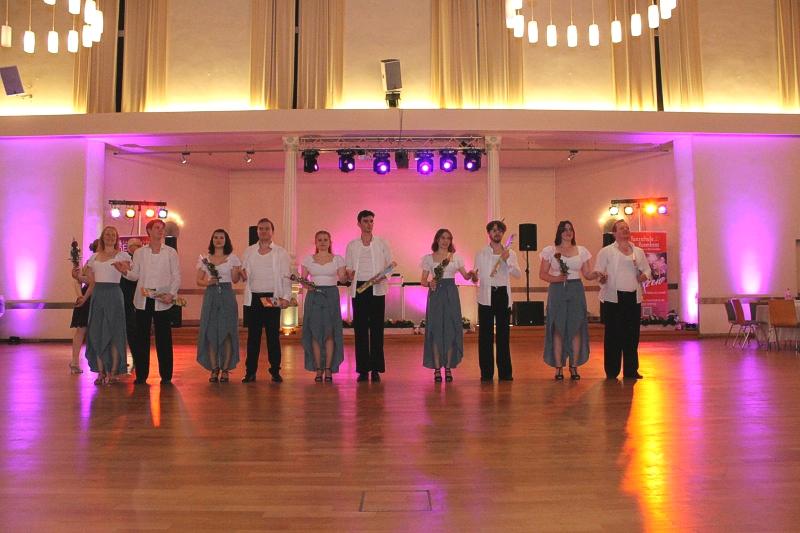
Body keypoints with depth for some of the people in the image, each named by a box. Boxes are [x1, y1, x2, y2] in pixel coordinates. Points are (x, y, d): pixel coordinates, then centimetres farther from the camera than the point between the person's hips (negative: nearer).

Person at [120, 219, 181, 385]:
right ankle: (141, 375, 12)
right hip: (143, 299, 2)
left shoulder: (170, 252, 8)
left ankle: (166, 375, 7)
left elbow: (176, 276, 3)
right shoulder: (139, 252, 13)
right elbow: (135, 275, 9)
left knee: (164, 337, -1)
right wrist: (125, 272, -12)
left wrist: (171, 294, -11)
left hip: (162, 300, -2)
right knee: (141, 337, 3)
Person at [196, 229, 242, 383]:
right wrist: (208, 282, -11)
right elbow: (199, 280, 8)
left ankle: (225, 369, 6)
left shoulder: (232, 258, 6)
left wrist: (237, 272, -20)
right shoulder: (205, 259, 9)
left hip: (227, 296, -1)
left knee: (227, 332, -2)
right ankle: (214, 369, 10)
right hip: (211, 296, 1)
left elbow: (235, 280, 1)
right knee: (210, 332, 0)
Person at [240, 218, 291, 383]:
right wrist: (243, 275, -7)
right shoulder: (249, 252, 12)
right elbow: (244, 275, 17)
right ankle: (250, 371, 11)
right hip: (253, 298, 2)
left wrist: (286, 297, -11)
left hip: (273, 298, -2)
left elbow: (286, 277, 0)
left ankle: (275, 371, 10)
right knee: (253, 335, 4)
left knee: (273, 335, 1)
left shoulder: (280, 253, 5)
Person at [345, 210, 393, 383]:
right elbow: (348, 268, 12)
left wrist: (383, 276, -12)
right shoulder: (352, 245, 10)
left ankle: (376, 369, 5)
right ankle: (362, 369, 8)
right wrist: (349, 275, -10)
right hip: (359, 289, 1)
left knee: (377, 328, -2)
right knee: (360, 328, 1)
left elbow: (391, 266, 7)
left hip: (377, 289, -1)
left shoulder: (381, 243, 8)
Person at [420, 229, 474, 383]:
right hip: (435, 294, -1)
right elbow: (423, 280, 4)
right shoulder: (428, 258, 6)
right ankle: (437, 368, 5)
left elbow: (465, 275, 4)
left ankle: (448, 367, 10)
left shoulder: (456, 257, 10)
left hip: (451, 295, 1)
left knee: (451, 330, 0)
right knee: (435, 330, -2)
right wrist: (429, 283, -17)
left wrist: (470, 274, -18)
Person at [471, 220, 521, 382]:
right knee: (485, 334, 0)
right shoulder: (481, 253, 7)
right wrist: (474, 276, -20)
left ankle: (505, 372, 12)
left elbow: (518, 274, -2)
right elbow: (476, 275, 3)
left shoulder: (510, 253, 9)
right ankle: (486, 372, 7)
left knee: (503, 333, 4)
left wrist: (507, 260, -15)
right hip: (486, 295, -1)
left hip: (503, 294, 1)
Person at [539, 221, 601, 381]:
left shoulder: (582, 251, 10)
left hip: (576, 291, 2)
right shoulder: (550, 251, 3)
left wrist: (596, 274, -13)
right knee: (558, 329, -1)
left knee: (576, 328, 3)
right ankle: (558, 367, 7)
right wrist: (556, 278, -16)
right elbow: (542, 274, 1)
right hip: (557, 291, -2)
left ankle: (574, 366, 13)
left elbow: (587, 274, 8)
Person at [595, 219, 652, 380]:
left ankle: (631, 370, 15)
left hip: (633, 298, 4)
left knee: (632, 334, 5)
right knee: (613, 335, -2)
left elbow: (647, 270, 21)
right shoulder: (606, 251, 3)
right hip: (613, 298, -4)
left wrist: (644, 276, -1)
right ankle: (611, 372, 6)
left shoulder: (638, 251, 16)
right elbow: (598, 272, -2)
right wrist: (602, 279, -24)